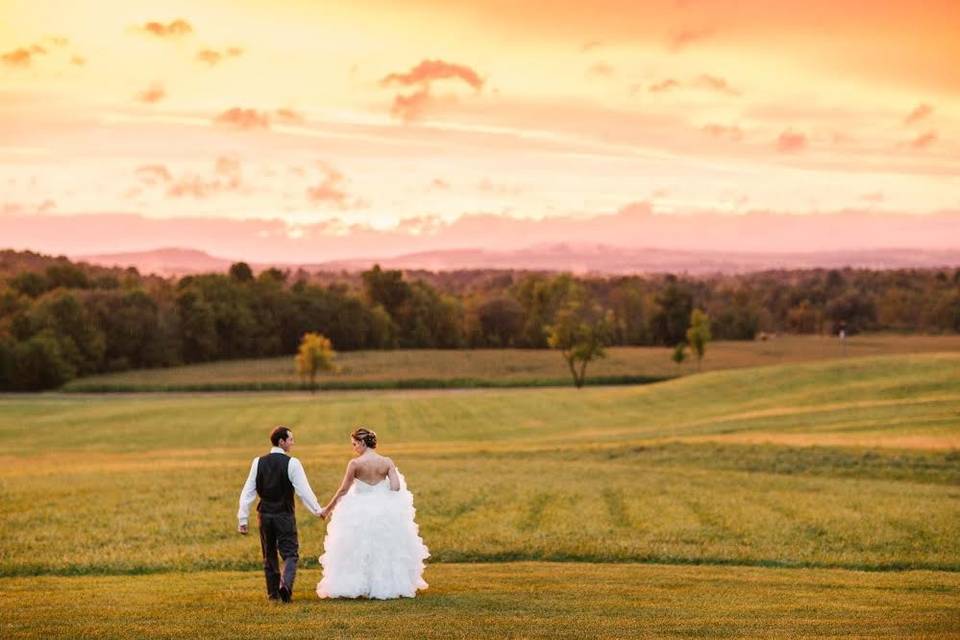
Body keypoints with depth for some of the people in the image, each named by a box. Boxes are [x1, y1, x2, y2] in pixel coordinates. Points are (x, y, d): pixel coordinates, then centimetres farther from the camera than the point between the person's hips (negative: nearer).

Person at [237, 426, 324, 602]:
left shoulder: (258, 462, 1)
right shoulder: (291, 463, -11)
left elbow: (248, 491, 1)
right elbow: (303, 490, -11)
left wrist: (243, 518, 4)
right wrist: (318, 510, 0)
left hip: (265, 514, 4)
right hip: (285, 515, -4)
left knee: (269, 555, 17)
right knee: (290, 553, 2)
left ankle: (273, 592, 21)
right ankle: (285, 584, -21)